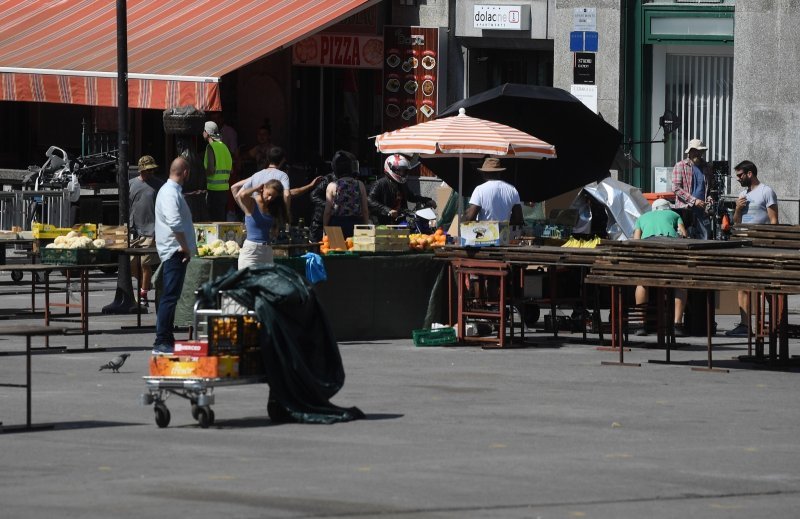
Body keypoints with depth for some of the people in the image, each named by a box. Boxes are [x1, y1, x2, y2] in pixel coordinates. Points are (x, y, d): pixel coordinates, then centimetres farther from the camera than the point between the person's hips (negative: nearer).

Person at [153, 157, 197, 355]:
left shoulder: (171, 190, 18)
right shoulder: (171, 193, -16)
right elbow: (175, 223, -27)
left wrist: (187, 246, 20)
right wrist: (185, 247, -19)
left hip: (174, 251, 11)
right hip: (175, 251, -11)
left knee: (170, 297, 14)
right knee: (170, 297, -11)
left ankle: (167, 340, 19)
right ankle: (161, 342, -12)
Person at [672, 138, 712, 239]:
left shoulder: (706, 167, 16)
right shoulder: (680, 166, 1)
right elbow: (676, 188, -7)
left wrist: (709, 198, 5)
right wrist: (694, 201, -13)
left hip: (702, 211, 4)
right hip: (685, 209, -4)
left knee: (705, 238, -1)